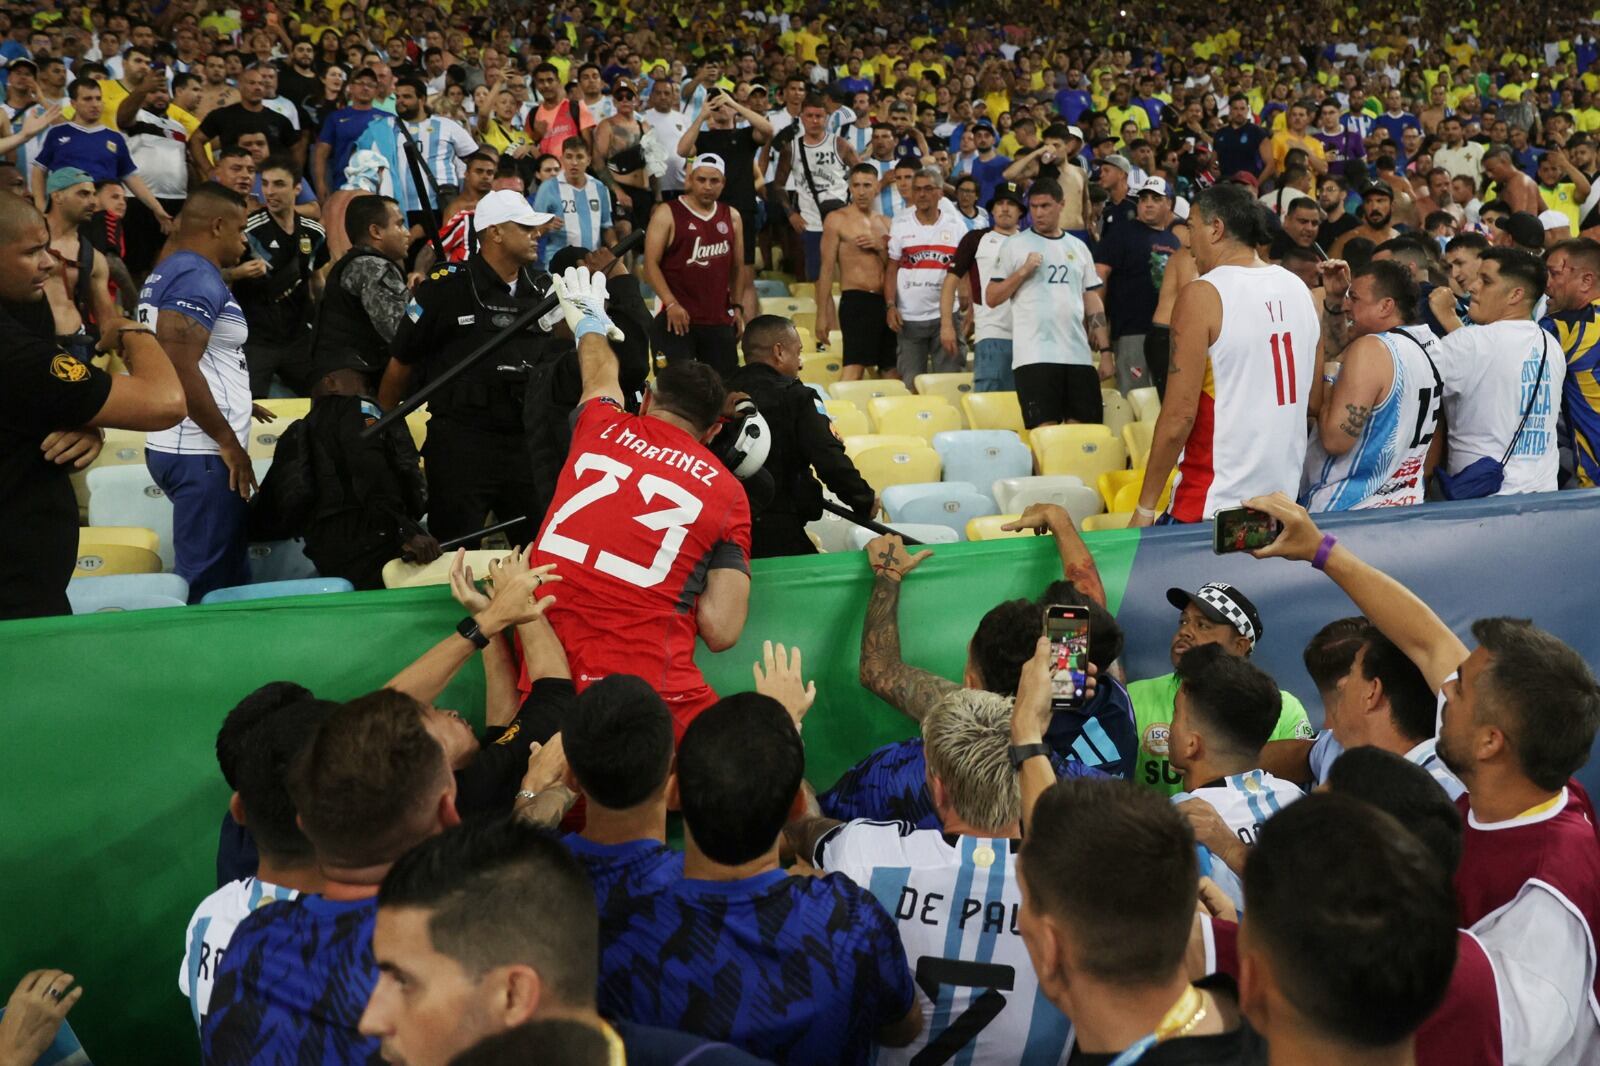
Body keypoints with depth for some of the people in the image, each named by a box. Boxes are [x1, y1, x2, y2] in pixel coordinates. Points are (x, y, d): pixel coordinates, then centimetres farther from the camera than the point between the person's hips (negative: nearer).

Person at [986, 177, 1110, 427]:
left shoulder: (1078, 247, 15)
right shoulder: (1015, 245, 4)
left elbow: (1093, 301, 15)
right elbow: (991, 298, 1)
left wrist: (1105, 351, 8)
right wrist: (1023, 271, -12)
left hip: (1079, 355, 4)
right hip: (1034, 355, -4)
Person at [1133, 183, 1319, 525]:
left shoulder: (1202, 296, -12)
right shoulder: (1299, 289, 7)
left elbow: (1179, 416, -15)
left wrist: (1145, 508, -10)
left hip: (1214, 507, -6)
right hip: (1286, 500, 6)